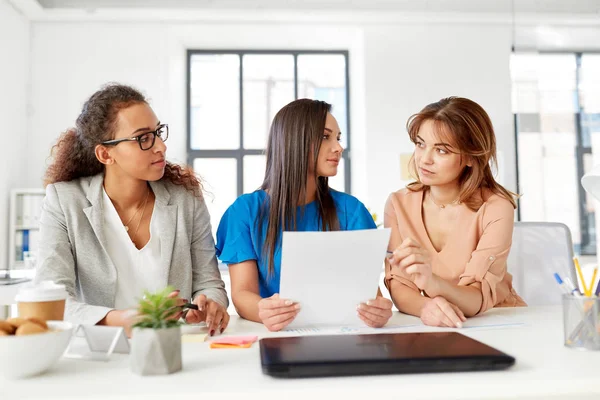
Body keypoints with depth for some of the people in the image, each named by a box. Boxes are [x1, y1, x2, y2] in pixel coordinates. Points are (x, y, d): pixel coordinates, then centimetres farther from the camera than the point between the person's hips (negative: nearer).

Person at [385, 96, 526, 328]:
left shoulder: (496, 208, -12)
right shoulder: (398, 204, -4)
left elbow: (479, 300, -19)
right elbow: (399, 287, -8)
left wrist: (430, 282, -37)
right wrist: (425, 306, -29)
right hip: (432, 328, 3)